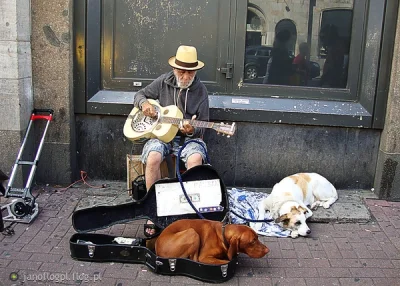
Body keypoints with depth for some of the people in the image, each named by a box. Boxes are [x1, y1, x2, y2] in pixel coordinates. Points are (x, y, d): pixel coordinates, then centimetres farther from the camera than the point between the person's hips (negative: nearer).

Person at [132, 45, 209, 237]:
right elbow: (140, 94, 16)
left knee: (195, 158, -34)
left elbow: (202, 126, 2)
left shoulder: (200, 91, 0)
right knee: (153, 157, -32)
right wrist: (144, 103, -9)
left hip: (188, 137, 0)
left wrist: (192, 130, -21)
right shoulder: (163, 82, 3)